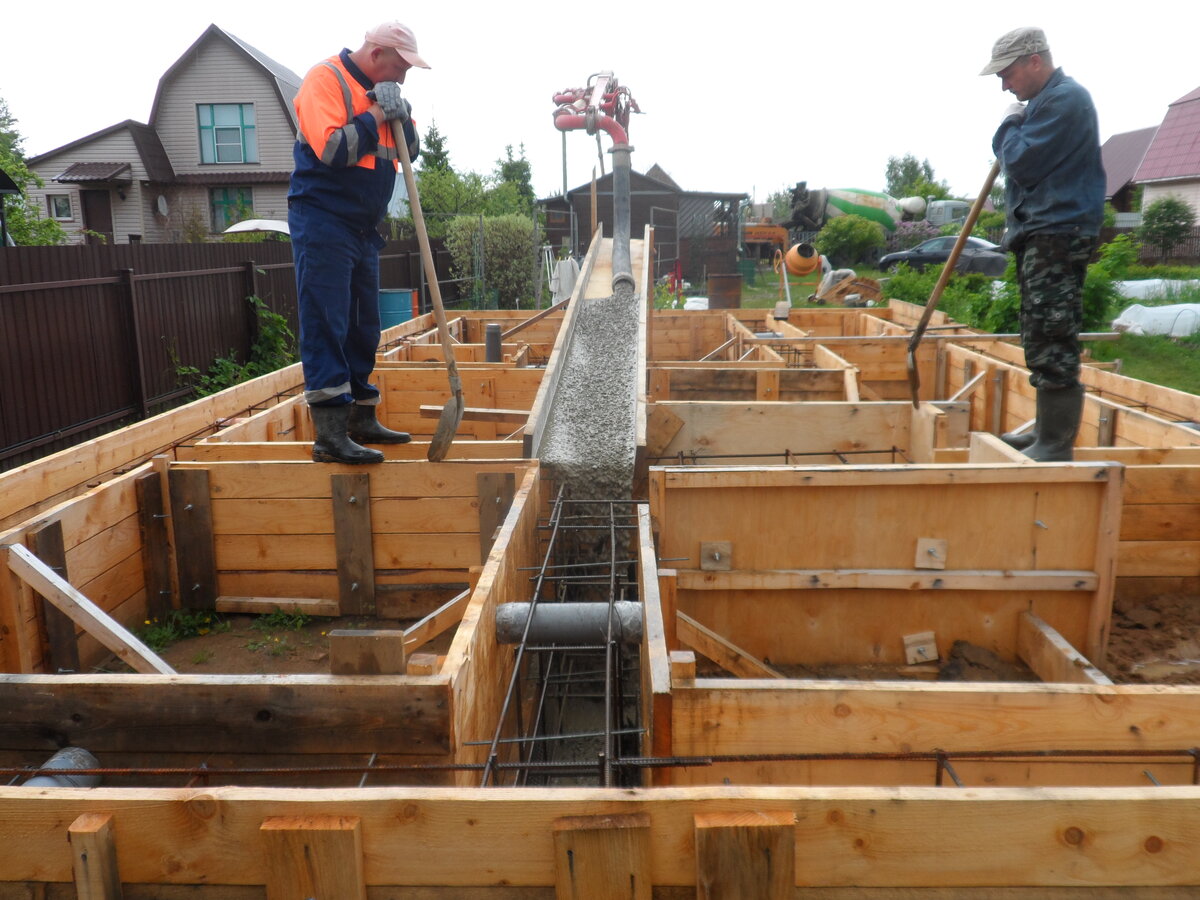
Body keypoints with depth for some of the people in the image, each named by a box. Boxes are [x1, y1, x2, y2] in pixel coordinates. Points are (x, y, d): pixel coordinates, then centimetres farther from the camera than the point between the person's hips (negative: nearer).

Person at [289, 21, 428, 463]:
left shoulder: (380, 91, 15)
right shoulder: (325, 80, -11)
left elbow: (410, 149, 14)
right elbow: (332, 148, -23)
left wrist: (402, 116, -4)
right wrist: (376, 116, -14)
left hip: (363, 226, 9)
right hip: (323, 219, -9)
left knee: (363, 327, 11)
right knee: (326, 325, -12)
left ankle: (361, 418, 20)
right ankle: (330, 434, -14)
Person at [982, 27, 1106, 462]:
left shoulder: (1065, 99, -12)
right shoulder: (1044, 100, 20)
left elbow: (1020, 162, -17)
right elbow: (1014, 157, 24)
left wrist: (1009, 125, -2)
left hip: (1058, 234, -11)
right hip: (1041, 234, 11)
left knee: (1051, 343, -11)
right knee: (1043, 340, 15)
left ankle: (1056, 446, -8)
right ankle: (1048, 430, 24)